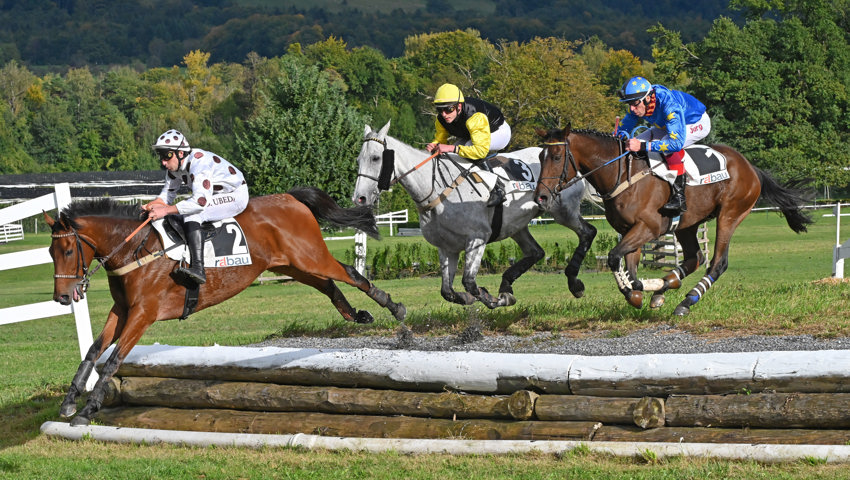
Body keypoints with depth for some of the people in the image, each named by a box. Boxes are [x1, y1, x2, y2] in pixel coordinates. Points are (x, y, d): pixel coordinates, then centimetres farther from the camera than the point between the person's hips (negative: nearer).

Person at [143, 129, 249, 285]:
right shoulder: (174, 167, -2)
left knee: (191, 214, -29)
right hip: (213, 197, 10)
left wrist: (166, 210, -37)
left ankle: (198, 268, -38)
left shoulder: (198, 163, -30)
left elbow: (200, 201, -38)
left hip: (236, 196, -10)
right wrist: (151, 205, -14)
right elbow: (167, 194, 8)